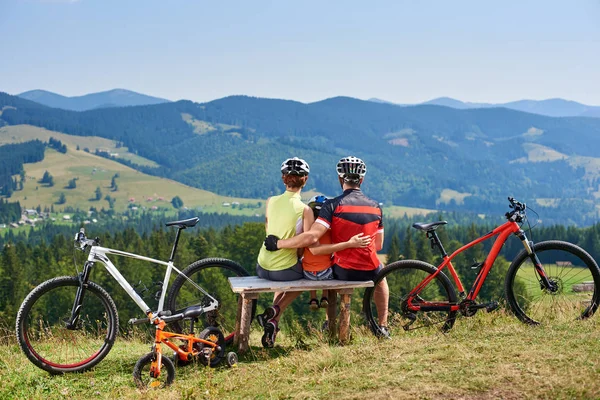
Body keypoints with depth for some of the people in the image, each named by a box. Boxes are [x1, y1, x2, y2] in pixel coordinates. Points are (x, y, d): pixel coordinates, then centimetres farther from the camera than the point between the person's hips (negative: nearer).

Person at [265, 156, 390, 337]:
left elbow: (311, 237, -24)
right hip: (369, 271, 2)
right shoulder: (376, 207, 0)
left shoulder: (333, 205, -14)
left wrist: (278, 243, -15)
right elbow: (378, 245, 8)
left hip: (343, 271, -2)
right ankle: (383, 326, 37)